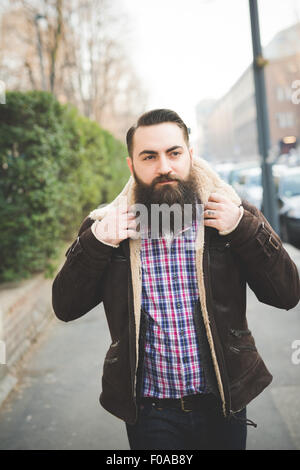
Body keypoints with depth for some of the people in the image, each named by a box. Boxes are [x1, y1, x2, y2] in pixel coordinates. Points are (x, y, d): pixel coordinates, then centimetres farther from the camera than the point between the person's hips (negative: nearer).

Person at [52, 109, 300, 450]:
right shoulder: (108, 227, -5)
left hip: (222, 405, 1)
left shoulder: (232, 215, -6)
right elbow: (65, 307, -4)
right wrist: (97, 242, -17)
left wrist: (243, 228, -19)